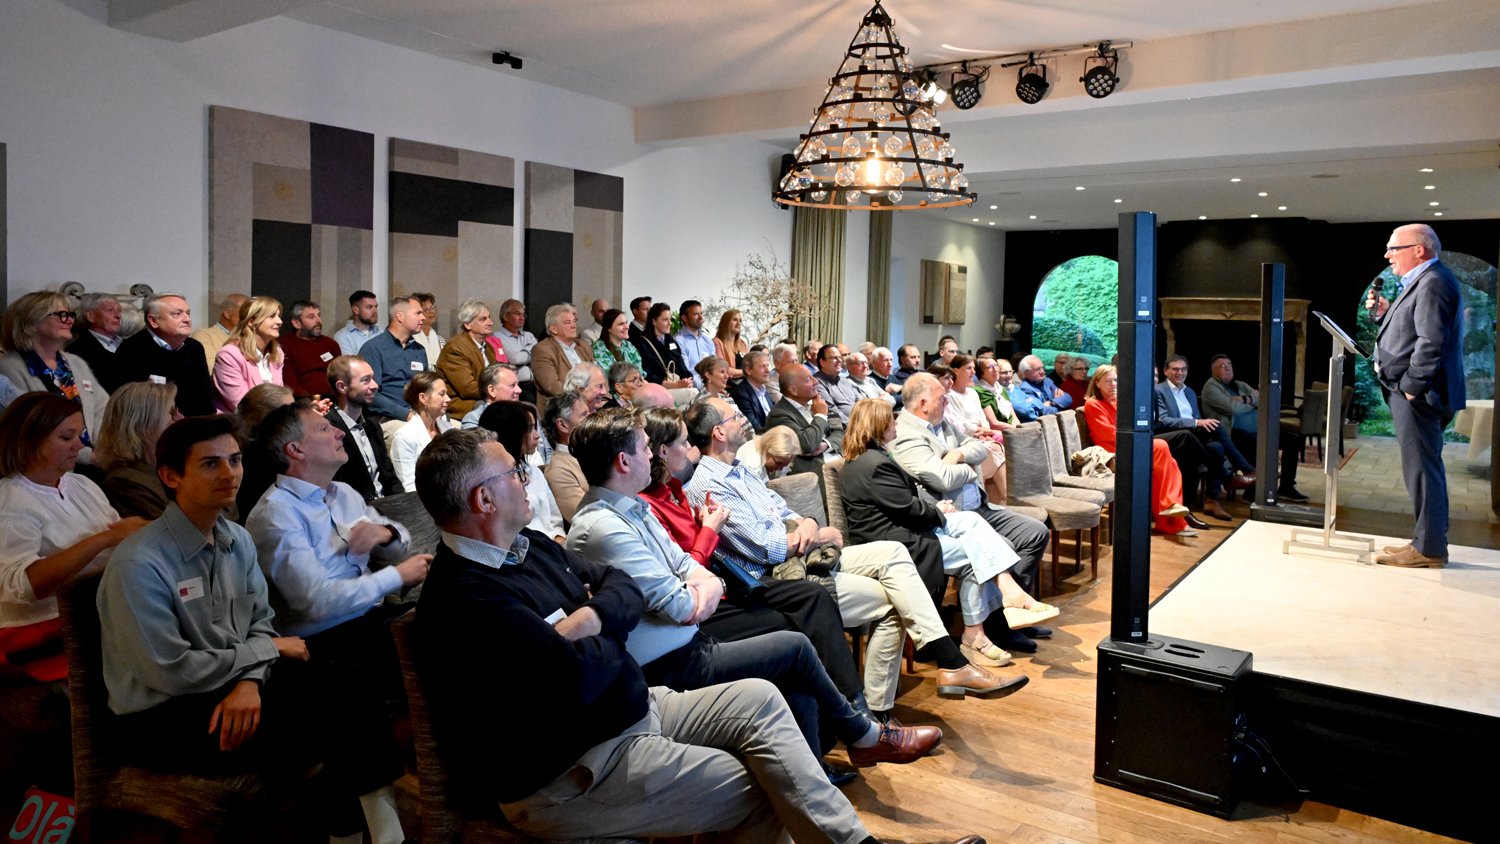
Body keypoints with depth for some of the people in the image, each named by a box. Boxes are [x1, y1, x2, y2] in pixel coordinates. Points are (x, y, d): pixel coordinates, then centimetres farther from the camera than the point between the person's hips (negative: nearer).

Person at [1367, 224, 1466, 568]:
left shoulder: (1433, 282, -15)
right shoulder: (1422, 281, 17)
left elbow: (1431, 340, -24)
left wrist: (1413, 386, -22)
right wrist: (1386, 313, 6)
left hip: (1418, 395, -11)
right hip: (1411, 392, 11)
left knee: (1421, 469, -5)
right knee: (1424, 469, 15)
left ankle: (1428, 549, 2)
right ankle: (1430, 542, 24)